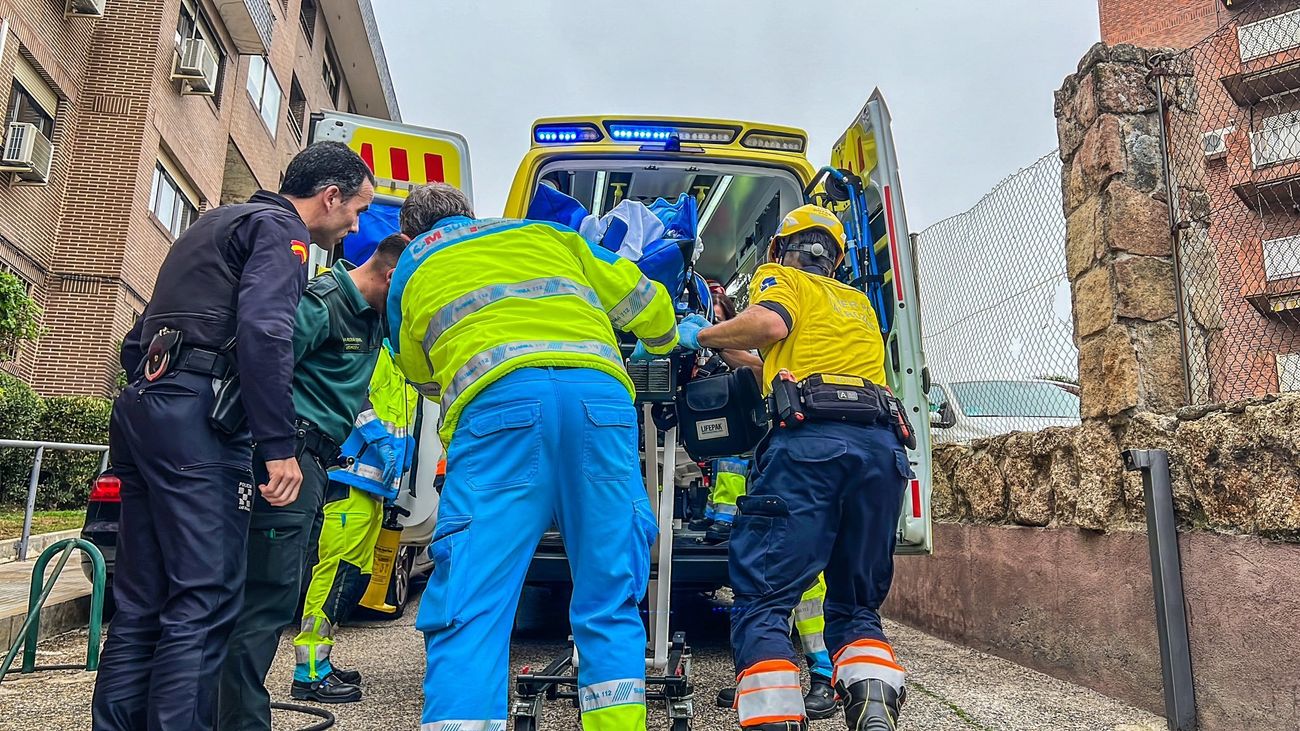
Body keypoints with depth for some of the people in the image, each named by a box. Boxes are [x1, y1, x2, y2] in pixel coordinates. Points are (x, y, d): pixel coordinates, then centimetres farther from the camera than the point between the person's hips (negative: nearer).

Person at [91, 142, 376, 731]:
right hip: (194, 416, -10)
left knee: (142, 601, 11)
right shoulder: (280, 227, -1)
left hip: (140, 404, 10)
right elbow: (264, 332, -18)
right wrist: (280, 448, -19)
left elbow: (139, 338, 28)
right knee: (205, 602, -9)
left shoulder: (217, 222, 28)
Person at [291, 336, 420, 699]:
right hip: (354, 476, -10)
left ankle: (319, 661, 20)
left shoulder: (398, 359, 24)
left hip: (371, 484, 10)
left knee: (355, 574, 12)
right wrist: (381, 444, -21)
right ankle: (309, 673, -5)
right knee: (338, 570, -10)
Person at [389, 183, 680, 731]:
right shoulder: (542, 233, 33)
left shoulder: (411, 269, 29)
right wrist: (664, 344, 54)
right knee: (610, 598, 11)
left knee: (472, 604, -2)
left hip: (497, 400, -2)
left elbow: (423, 379, 37)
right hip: (599, 392, 3)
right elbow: (646, 303, 33)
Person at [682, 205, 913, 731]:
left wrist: (700, 335, 11)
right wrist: (723, 346, 45)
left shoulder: (780, 277, 19)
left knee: (762, 602, -3)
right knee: (857, 605, 15)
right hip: (883, 445, 6)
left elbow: (770, 323, -6)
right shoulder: (858, 302, 36)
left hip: (810, 440, -6)